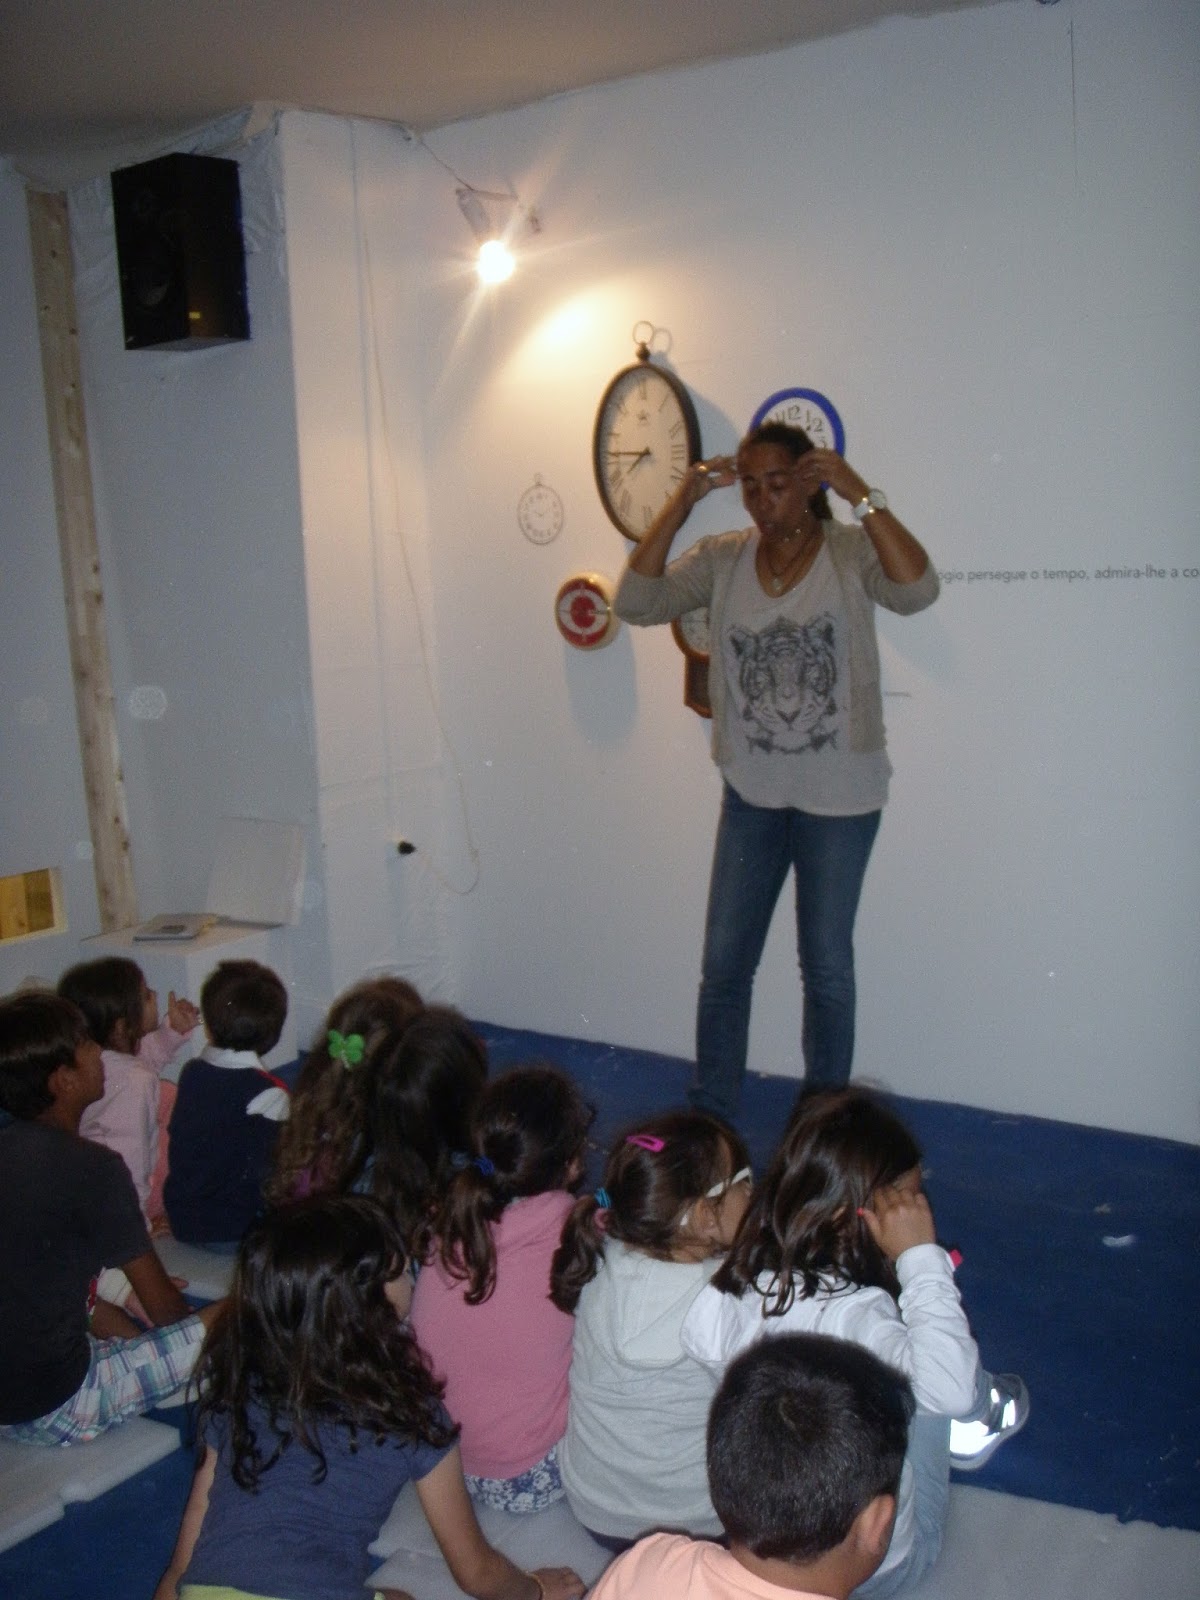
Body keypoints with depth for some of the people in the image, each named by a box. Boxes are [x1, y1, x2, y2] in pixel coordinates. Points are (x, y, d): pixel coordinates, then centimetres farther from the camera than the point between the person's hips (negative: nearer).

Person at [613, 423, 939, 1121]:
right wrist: (683, 501, -13)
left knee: (827, 966, 9)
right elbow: (636, 601, -9)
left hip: (840, 798, -3)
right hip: (752, 792, 3)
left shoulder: (852, 552, -7)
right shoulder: (722, 558, 2)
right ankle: (707, 1121, 23)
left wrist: (860, 492, -26)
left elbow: (917, 589, -25)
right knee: (725, 962, 9)